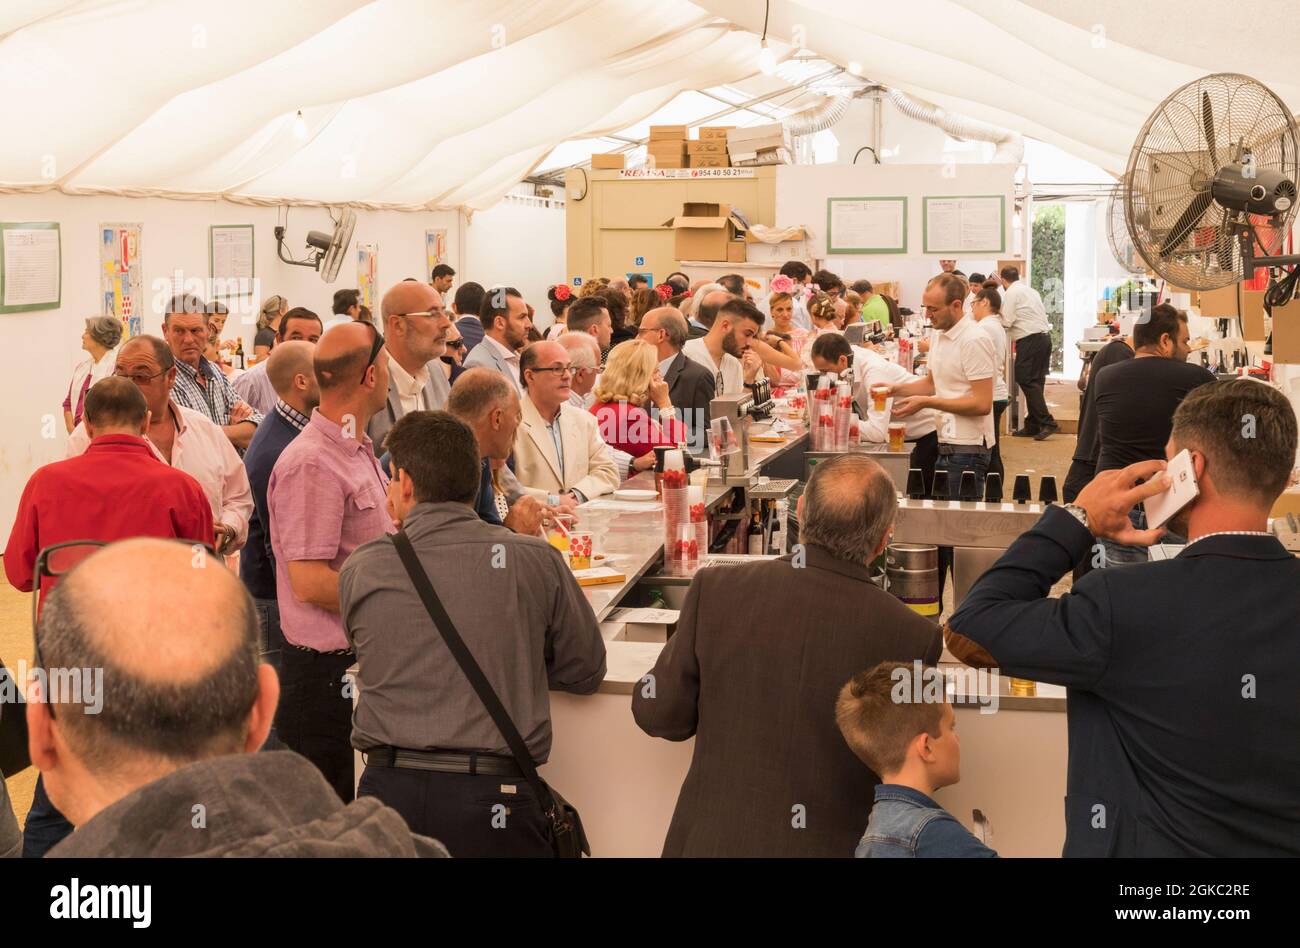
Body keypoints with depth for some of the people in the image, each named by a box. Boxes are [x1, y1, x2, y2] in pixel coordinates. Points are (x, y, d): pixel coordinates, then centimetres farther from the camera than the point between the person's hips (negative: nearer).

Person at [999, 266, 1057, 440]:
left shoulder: (1011, 293, -6)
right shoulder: (1031, 290, 20)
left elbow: (1007, 321, -9)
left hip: (1030, 339, -9)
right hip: (1045, 336, 9)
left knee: (1026, 380, -7)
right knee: (1035, 382, 10)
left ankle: (1047, 423, -14)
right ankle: (1032, 425, 12)